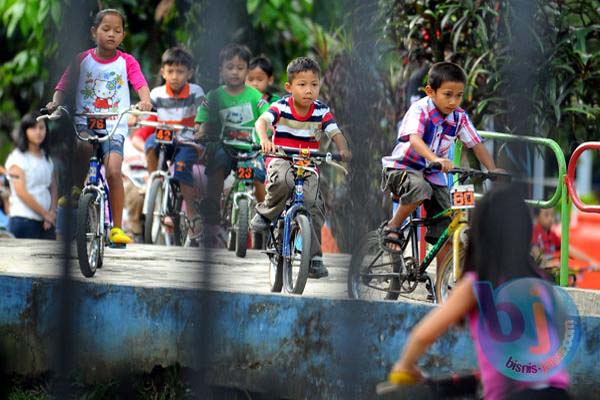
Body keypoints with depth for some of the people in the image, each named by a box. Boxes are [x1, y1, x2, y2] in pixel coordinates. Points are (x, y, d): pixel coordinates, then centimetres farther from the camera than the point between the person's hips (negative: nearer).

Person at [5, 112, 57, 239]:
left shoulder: (46, 158, 15)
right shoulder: (17, 158, -5)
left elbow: (53, 188, 15)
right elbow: (21, 192, -12)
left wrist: (52, 212, -3)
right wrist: (45, 213, -9)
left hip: (46, 223, 6)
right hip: (24, 220, -6)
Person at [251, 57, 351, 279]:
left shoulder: (321, 111, -3)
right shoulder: (281, 107, -11)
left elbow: (335, 133, -9)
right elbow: (262, 121, -25)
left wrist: (343, 149, -31)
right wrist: (264, 139, -47)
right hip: (281, 160, -3)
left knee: (314, 205, -15)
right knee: (284, 180, -39)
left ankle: (314, 257, -2)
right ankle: (265, 212, -10)